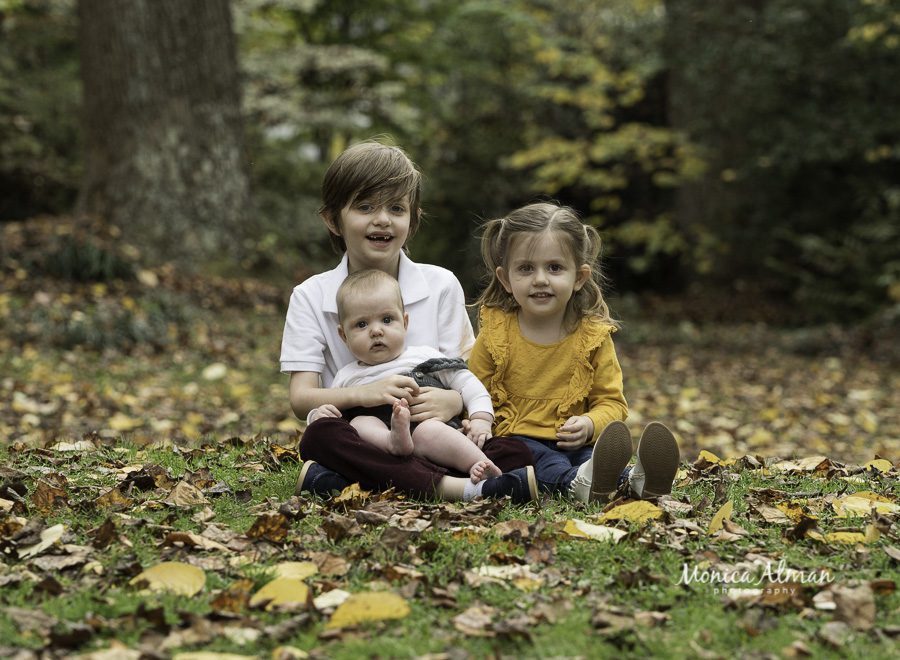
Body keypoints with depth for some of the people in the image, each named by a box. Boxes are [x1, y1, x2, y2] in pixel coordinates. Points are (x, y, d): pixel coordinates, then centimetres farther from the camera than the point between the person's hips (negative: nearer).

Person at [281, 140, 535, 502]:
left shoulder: (440, 285, 7)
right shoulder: (312, 296, 4)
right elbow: (301, 397, -5)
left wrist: (453, 401, -22)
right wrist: (364, 394, -25)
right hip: (359, 442, -1)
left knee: (515, 453, -26)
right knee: (320, 434, -35)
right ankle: (459, 488, -41)